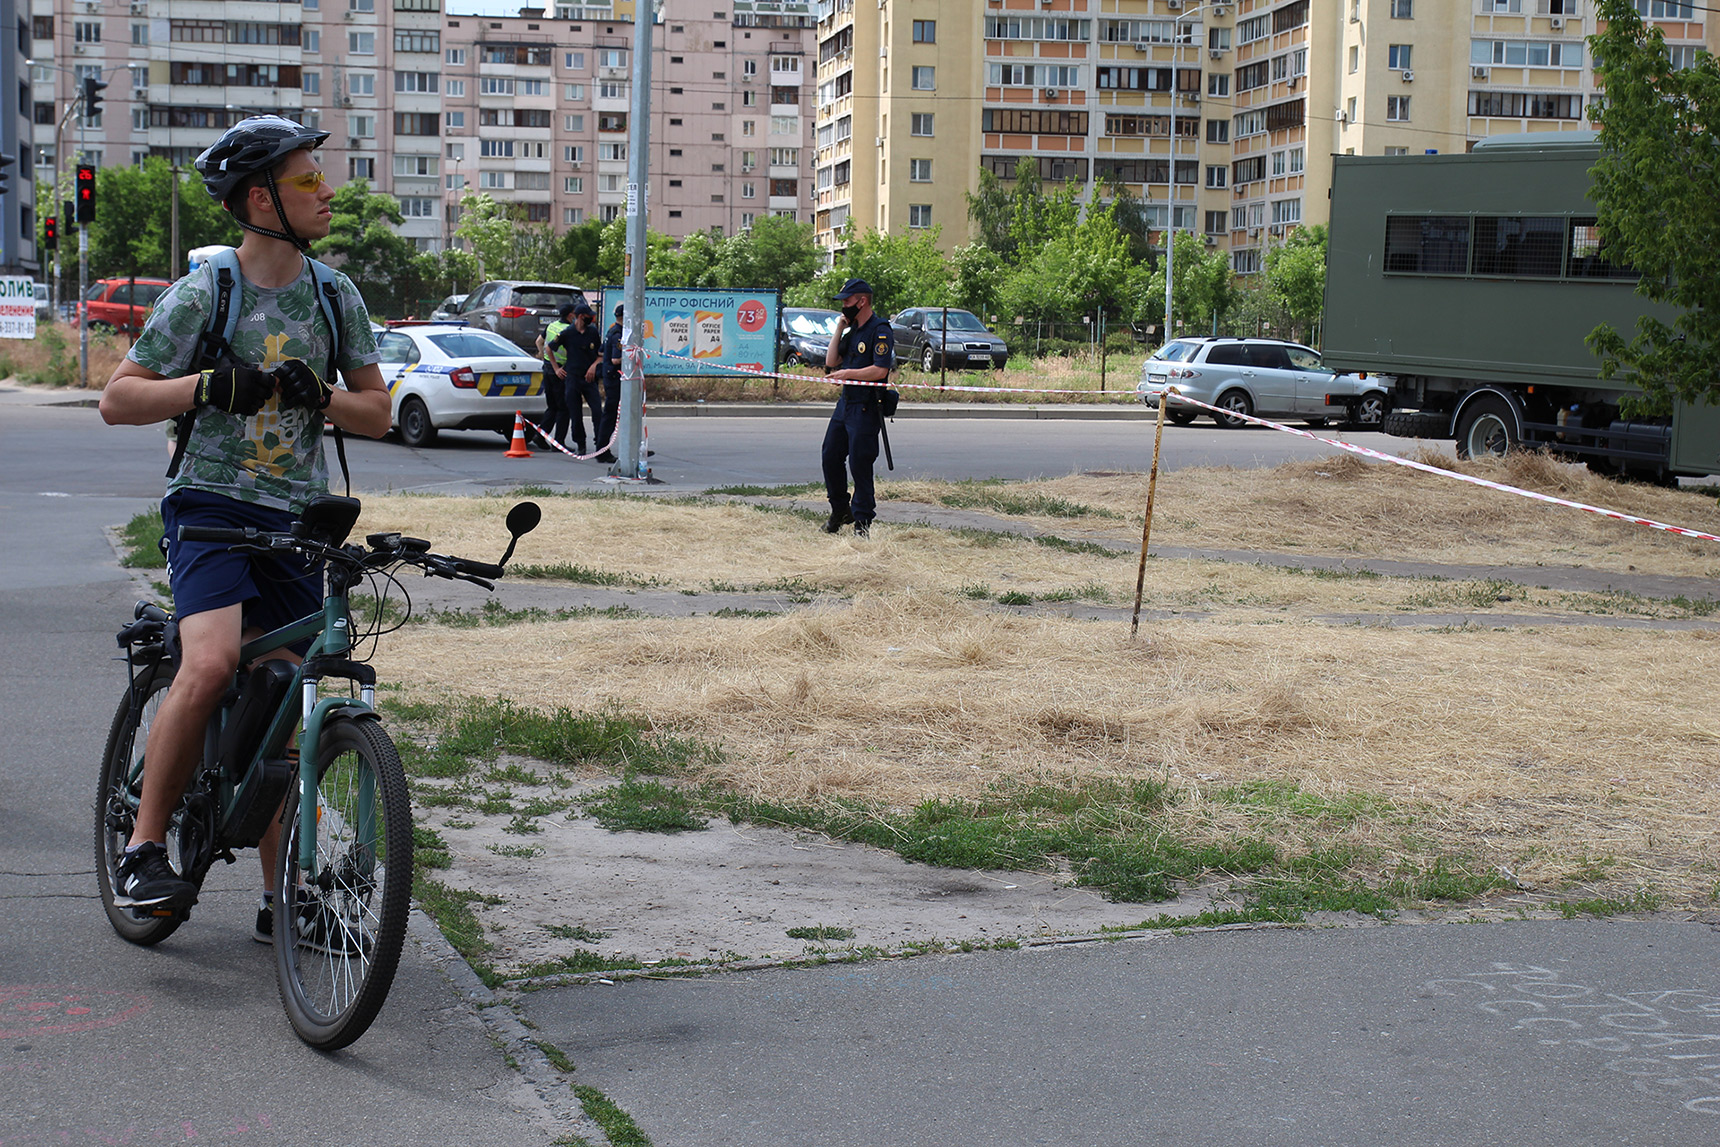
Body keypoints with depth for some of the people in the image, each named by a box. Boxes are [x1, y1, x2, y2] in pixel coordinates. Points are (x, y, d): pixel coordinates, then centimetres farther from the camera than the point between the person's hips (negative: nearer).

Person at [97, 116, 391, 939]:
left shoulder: (336, 296, 7)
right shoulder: (202, 294, -7)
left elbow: (377, 414, 10)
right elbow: (117, 400, -6)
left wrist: (319, 396, -11)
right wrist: (214, 386, -21)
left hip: (296, 521, 5)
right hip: (212, 507, -4)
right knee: (209, 666, -27)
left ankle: (280, 898, 15)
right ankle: (143, 848, -12)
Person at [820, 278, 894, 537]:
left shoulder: (880, 331, -13)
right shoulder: (853, 330, 15)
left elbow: (880, 370, -22)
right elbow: (831, 362, 11)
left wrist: (847, 373, -16)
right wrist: (839, 329, 5)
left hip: (866, 409, -9)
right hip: (845, 403, 9)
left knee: (859, 465, -7)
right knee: (830, 458, 12)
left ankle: (863, 521, 2)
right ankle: (840, 511, 26)